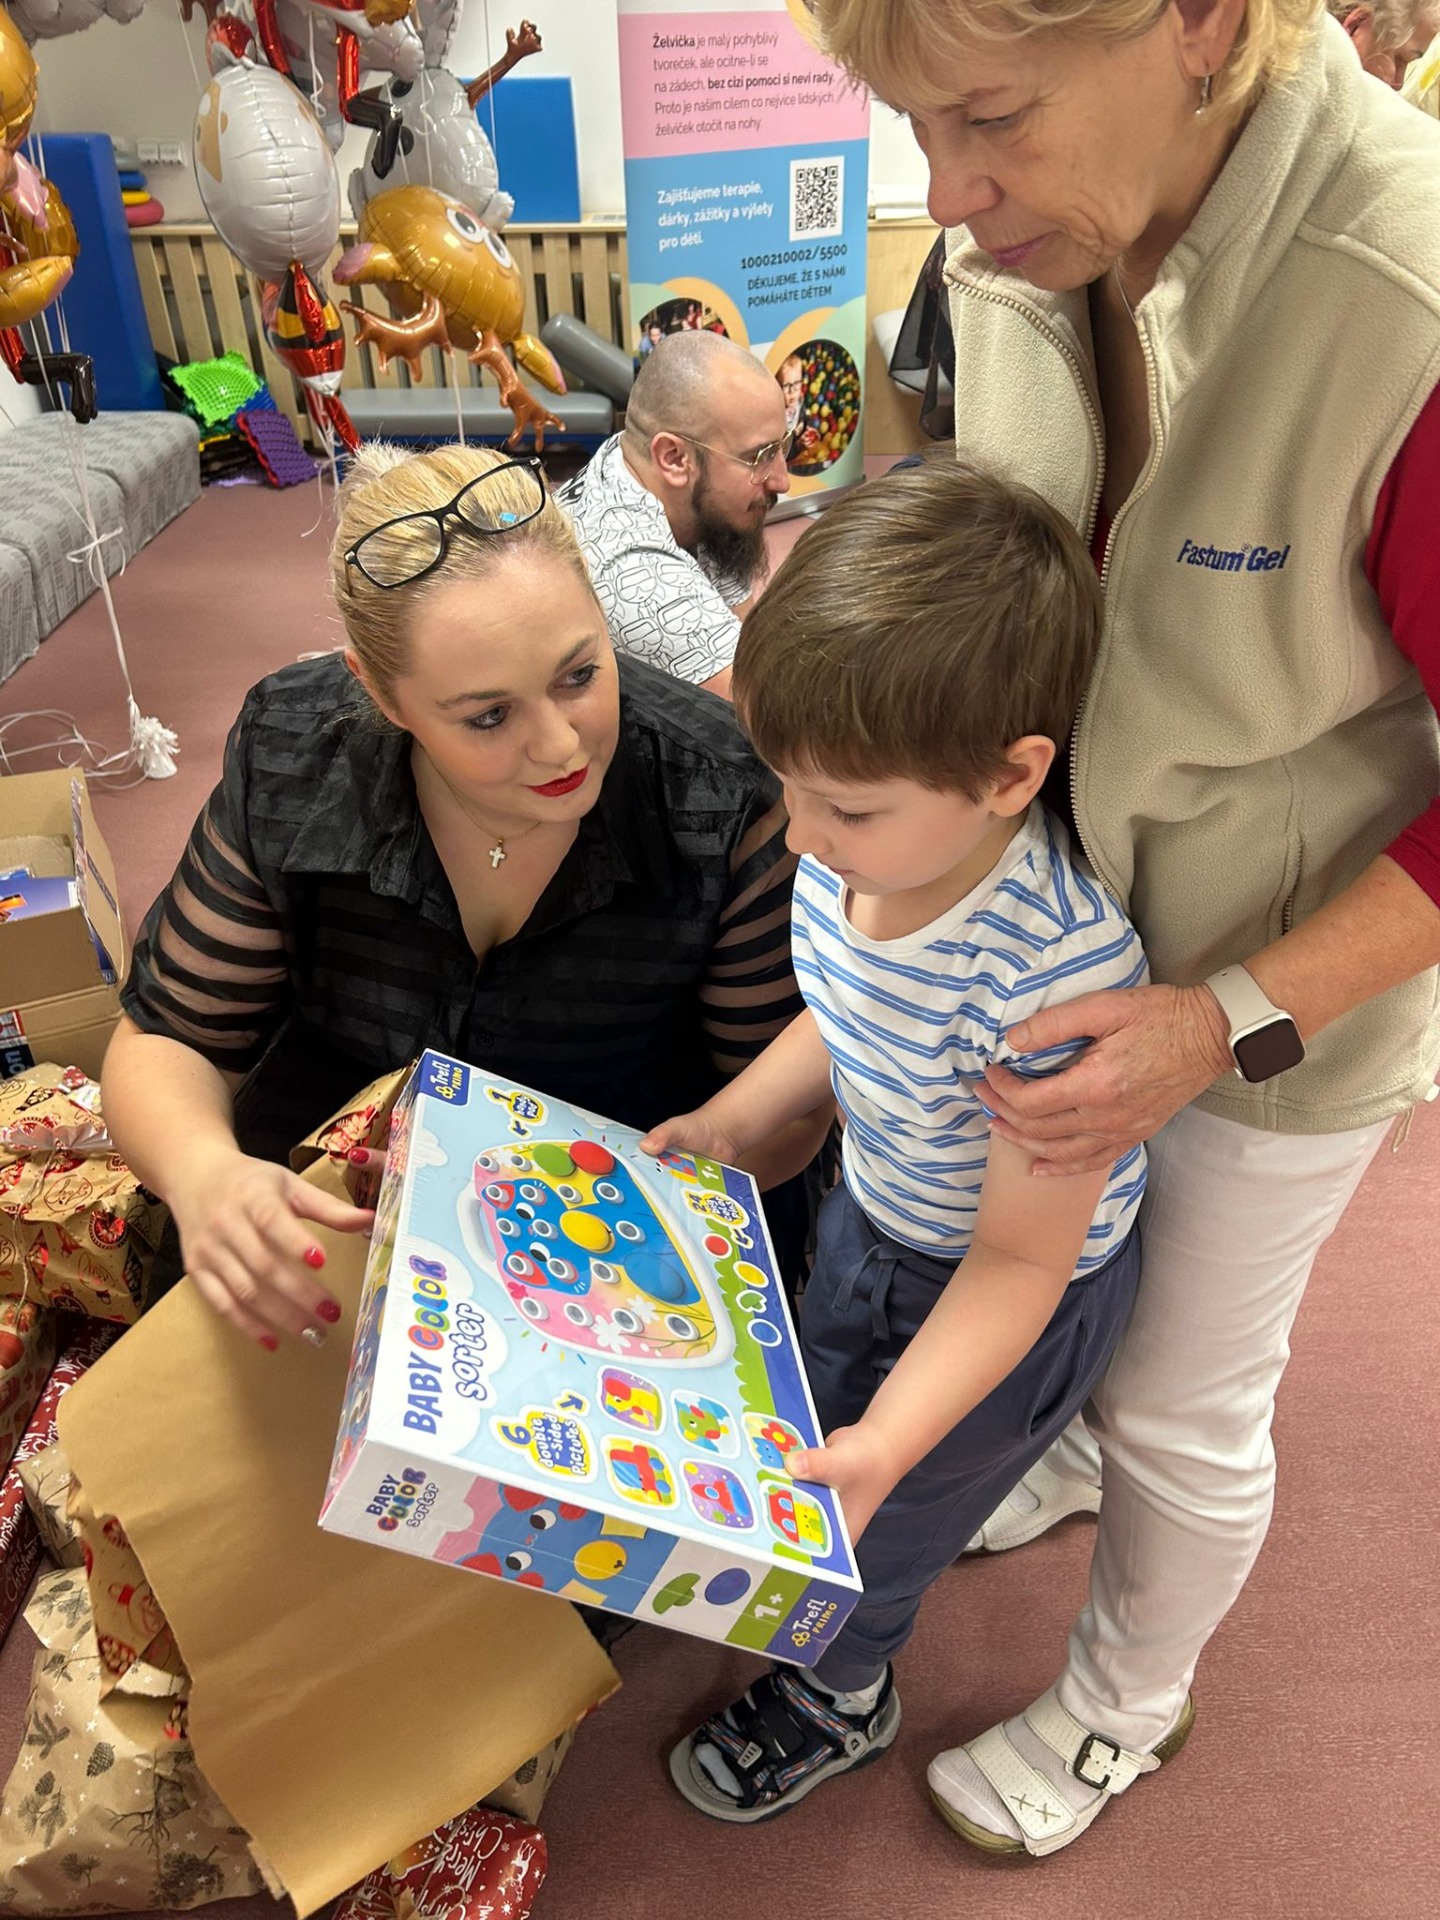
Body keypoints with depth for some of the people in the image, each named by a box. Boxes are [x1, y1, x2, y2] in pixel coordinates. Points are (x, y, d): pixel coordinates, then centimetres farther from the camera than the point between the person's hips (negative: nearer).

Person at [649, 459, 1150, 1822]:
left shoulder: (1056, 972, -41)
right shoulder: (854, 857, -20)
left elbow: (1021, 1260, -29)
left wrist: (890, 1440, -33)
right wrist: (724, 1124, -5)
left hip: (1008, 1294, -6)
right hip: (872, 1213, 6)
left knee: (880, 1515, 18)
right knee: (813, 1429, 30)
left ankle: (839, 1700, 53)